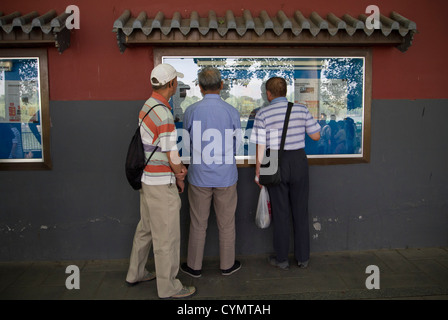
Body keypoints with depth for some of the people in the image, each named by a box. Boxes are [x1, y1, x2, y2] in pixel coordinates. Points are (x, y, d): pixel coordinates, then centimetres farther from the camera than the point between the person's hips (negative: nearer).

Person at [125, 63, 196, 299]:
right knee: (166, 235, 3)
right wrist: (179, 176, -1)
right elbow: (171, 155, -20)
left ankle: (135, 273, 38)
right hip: (161, 183, -10)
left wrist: (177, 166, 6)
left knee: (146, 228, 22)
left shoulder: (148, 106, 8)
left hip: (146, 178, 10)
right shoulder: (163, 114, -23)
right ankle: (168, 287, 17)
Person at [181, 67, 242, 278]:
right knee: (226, 223, 15)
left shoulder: (191, 111, -9)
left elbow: (187, 143, 4)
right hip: (226, 176, 0)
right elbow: (237, 145, 3)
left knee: (198, 224, 13)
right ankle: (227, 265, 30)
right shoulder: (232, 112, -9)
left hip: (199, 176, 0)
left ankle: (194, 266, 28)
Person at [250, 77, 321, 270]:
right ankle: (303, 258, 24)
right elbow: (316, 136, 4)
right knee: (300, 211, 13)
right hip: (299, 161, 2)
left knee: (280, 213, 9)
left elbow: (260, 148, -10)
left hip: (276, 164, -2)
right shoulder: (301, 110, -2)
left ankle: (281, 259, 21)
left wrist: (257, 174, 0)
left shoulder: (263, 114, -8)